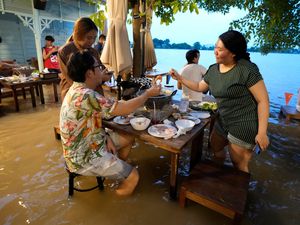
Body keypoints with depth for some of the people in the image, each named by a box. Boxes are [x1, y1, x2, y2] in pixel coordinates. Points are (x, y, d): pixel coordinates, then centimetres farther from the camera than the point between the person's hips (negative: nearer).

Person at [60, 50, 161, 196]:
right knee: (133, 176, -6)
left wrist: (106, 137, -5)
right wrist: (148, 94, -13)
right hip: (84, 158, -9)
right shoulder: (84, 95, -31)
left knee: (129, 138, 16)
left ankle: (115, 170, 32)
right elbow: (124, 109, -29)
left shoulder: (78, 90, 1)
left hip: (90, 144, 10)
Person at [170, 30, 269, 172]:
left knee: (238, 164, 4)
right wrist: (180, 78, 7)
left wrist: (262, 132, -19)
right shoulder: (213, 70, 2)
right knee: (215, 147, 24)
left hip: (244, 125, -8)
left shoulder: (247, 69, -19)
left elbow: (263, 100, -17)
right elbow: (200, 87, 17)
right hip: (223, 121, 8)